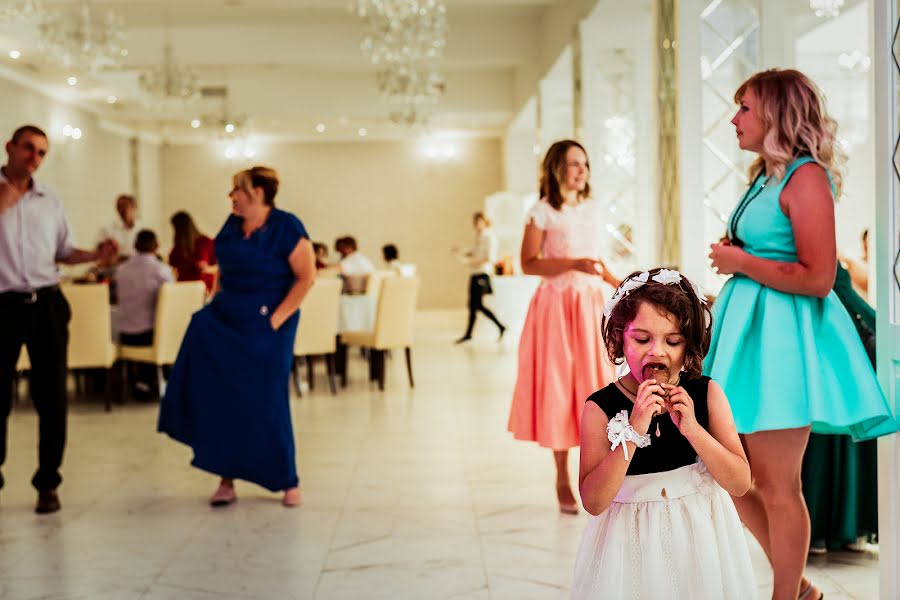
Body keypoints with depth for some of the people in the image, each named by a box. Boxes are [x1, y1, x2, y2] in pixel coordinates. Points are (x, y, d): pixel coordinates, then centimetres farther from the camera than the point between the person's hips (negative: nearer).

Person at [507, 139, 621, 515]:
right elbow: (528, 264, -10)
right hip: (556, 305, -5)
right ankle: (562, 481, 10)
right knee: (558, 389, 0)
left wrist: (616, 283, 4)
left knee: (596, 387, 1)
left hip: (591, 304, 5)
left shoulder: (594, 209, 13)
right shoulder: (542, 212, -4)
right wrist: (573, 264, -20)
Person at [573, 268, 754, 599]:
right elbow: (594, 502, -19)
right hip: (633, 542, -2)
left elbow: (740, 483, -9)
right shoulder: (601, 407, -13)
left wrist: (692, 427, -23)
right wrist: (634, 431, -28)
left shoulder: (707, 393, -7)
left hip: (700, 534, 2)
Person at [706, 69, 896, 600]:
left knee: (776, 486, 1)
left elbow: (818, 278, -20)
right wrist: (732, 257, 8)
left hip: (781, 336, -10)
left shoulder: (806, 178, -13)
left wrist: (741, 262, -12)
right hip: (751, 333, 10)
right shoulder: (768, 178, 15)